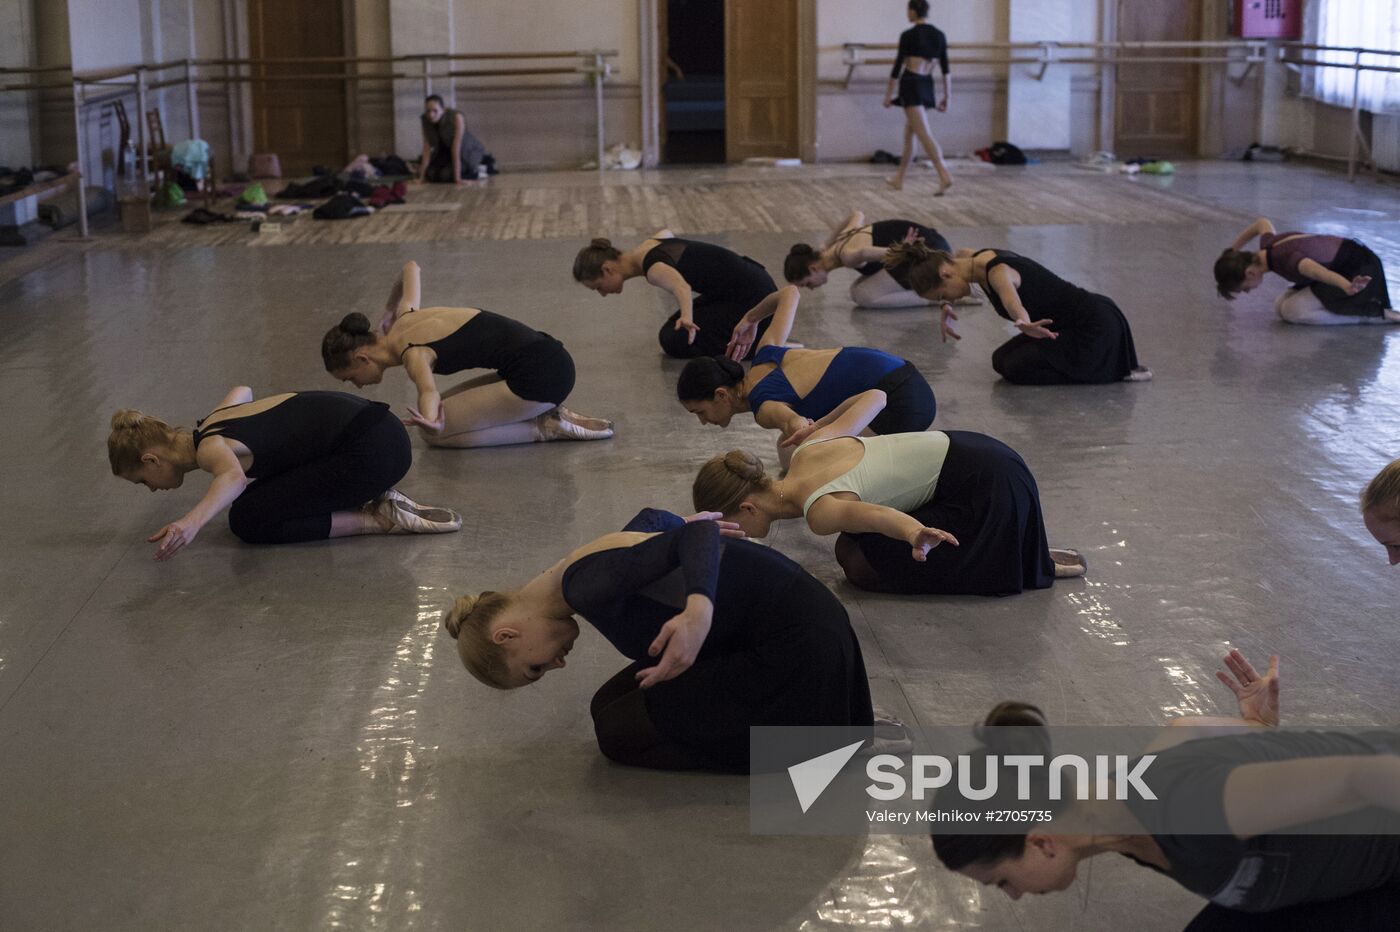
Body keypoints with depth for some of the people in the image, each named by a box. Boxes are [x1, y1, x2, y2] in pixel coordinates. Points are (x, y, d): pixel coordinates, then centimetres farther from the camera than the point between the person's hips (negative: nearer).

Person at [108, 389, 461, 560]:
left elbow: (234, 477, -39)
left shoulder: (209, 447, -15)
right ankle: (370, 499, 10)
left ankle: (380, 519, -8)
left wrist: (192, 521, -56)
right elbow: (243, 391, 36)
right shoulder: (215, 420, 12)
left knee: (248, 520, -9)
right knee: (260, 496, 15)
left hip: (374, 448, -10)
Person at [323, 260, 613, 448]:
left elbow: (428, 390, -38)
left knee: (437, 433, -8)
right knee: (445, 409, 13)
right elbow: (411, 268, 31)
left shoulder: (412, 353, -14)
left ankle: (546, 428, -7)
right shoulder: (404, 318, 11)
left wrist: (431, 420, -59)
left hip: (541, 374, -10)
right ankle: (544, 414, 8)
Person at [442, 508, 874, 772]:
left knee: (620, 731, -3)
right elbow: (650, 518, 25)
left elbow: (698, 532, -29)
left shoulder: (585, 585, -19)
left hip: (793, 643, -10)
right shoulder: (587, 574, 9)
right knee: (612, 707, 12)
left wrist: (697, 610, -45)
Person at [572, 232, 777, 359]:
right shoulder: (649, 246, 4)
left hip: (752, 298, -9)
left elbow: (681, 286, -46)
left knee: (676, 340, -11)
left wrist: (687, 317, -64)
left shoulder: (654, 269, -23)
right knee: (671, 332, 10)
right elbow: (666, 233, 29)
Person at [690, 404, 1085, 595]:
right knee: (850, 552, 9)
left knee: (864, 568, -13)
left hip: (987, 485, -9)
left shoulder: (818, 510, -22)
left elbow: (878, 515, -43)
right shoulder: (807, 450, 2)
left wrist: (915, 533, -64)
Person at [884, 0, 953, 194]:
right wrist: (947, 95, 14)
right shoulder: (939, 35, 9)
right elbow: (945, 68, 9)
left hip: (911, 85, -7)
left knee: (923, 133, -15)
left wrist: (889, 93, 0)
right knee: (909, 134, 18)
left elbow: (898, 66, -8)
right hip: (927, 86, 7)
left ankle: (944, 175, -30)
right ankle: (899, 179, 25)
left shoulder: (908, 35, -9)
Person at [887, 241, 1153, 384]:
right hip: (1073, 324, 9)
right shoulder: (970, 257, -1)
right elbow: (959, 254, 26)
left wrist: (1023, 323, -72)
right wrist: (947, 310, 21)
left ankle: (1117, 371, -6)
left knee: (1016, 368, -13)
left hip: (1096, 328, -9)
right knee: (1002, 361, 7)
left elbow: (1011, 298, -51)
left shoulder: (997, 272, -27)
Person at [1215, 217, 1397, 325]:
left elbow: (1318, 271, -52)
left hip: (1359, 270, -9)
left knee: (1292, 311, -20)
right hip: (1340, 265, 9)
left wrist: (1348, 287, -72)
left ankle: (1375, 314, -13)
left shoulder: (1285, 259, -31)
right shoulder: (1267, 245, -5)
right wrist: (1232, 252, 29)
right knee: (1280, 308, -2)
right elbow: (1263, 222, 20)